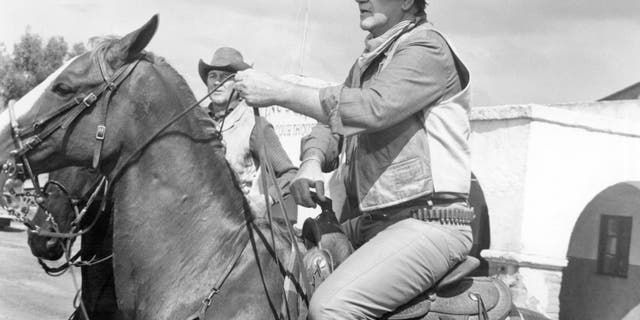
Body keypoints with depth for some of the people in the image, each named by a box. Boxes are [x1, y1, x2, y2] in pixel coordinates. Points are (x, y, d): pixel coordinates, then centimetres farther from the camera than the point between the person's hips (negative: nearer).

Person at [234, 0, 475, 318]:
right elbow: (331, 121, 19)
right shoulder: (366, 63, 19)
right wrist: (311, 162, -5)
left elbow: (374, 107, -25)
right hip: (371, 221, 9)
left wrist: (279, 91, -23)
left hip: (429, 220, -9)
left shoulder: (427, 47, -9)